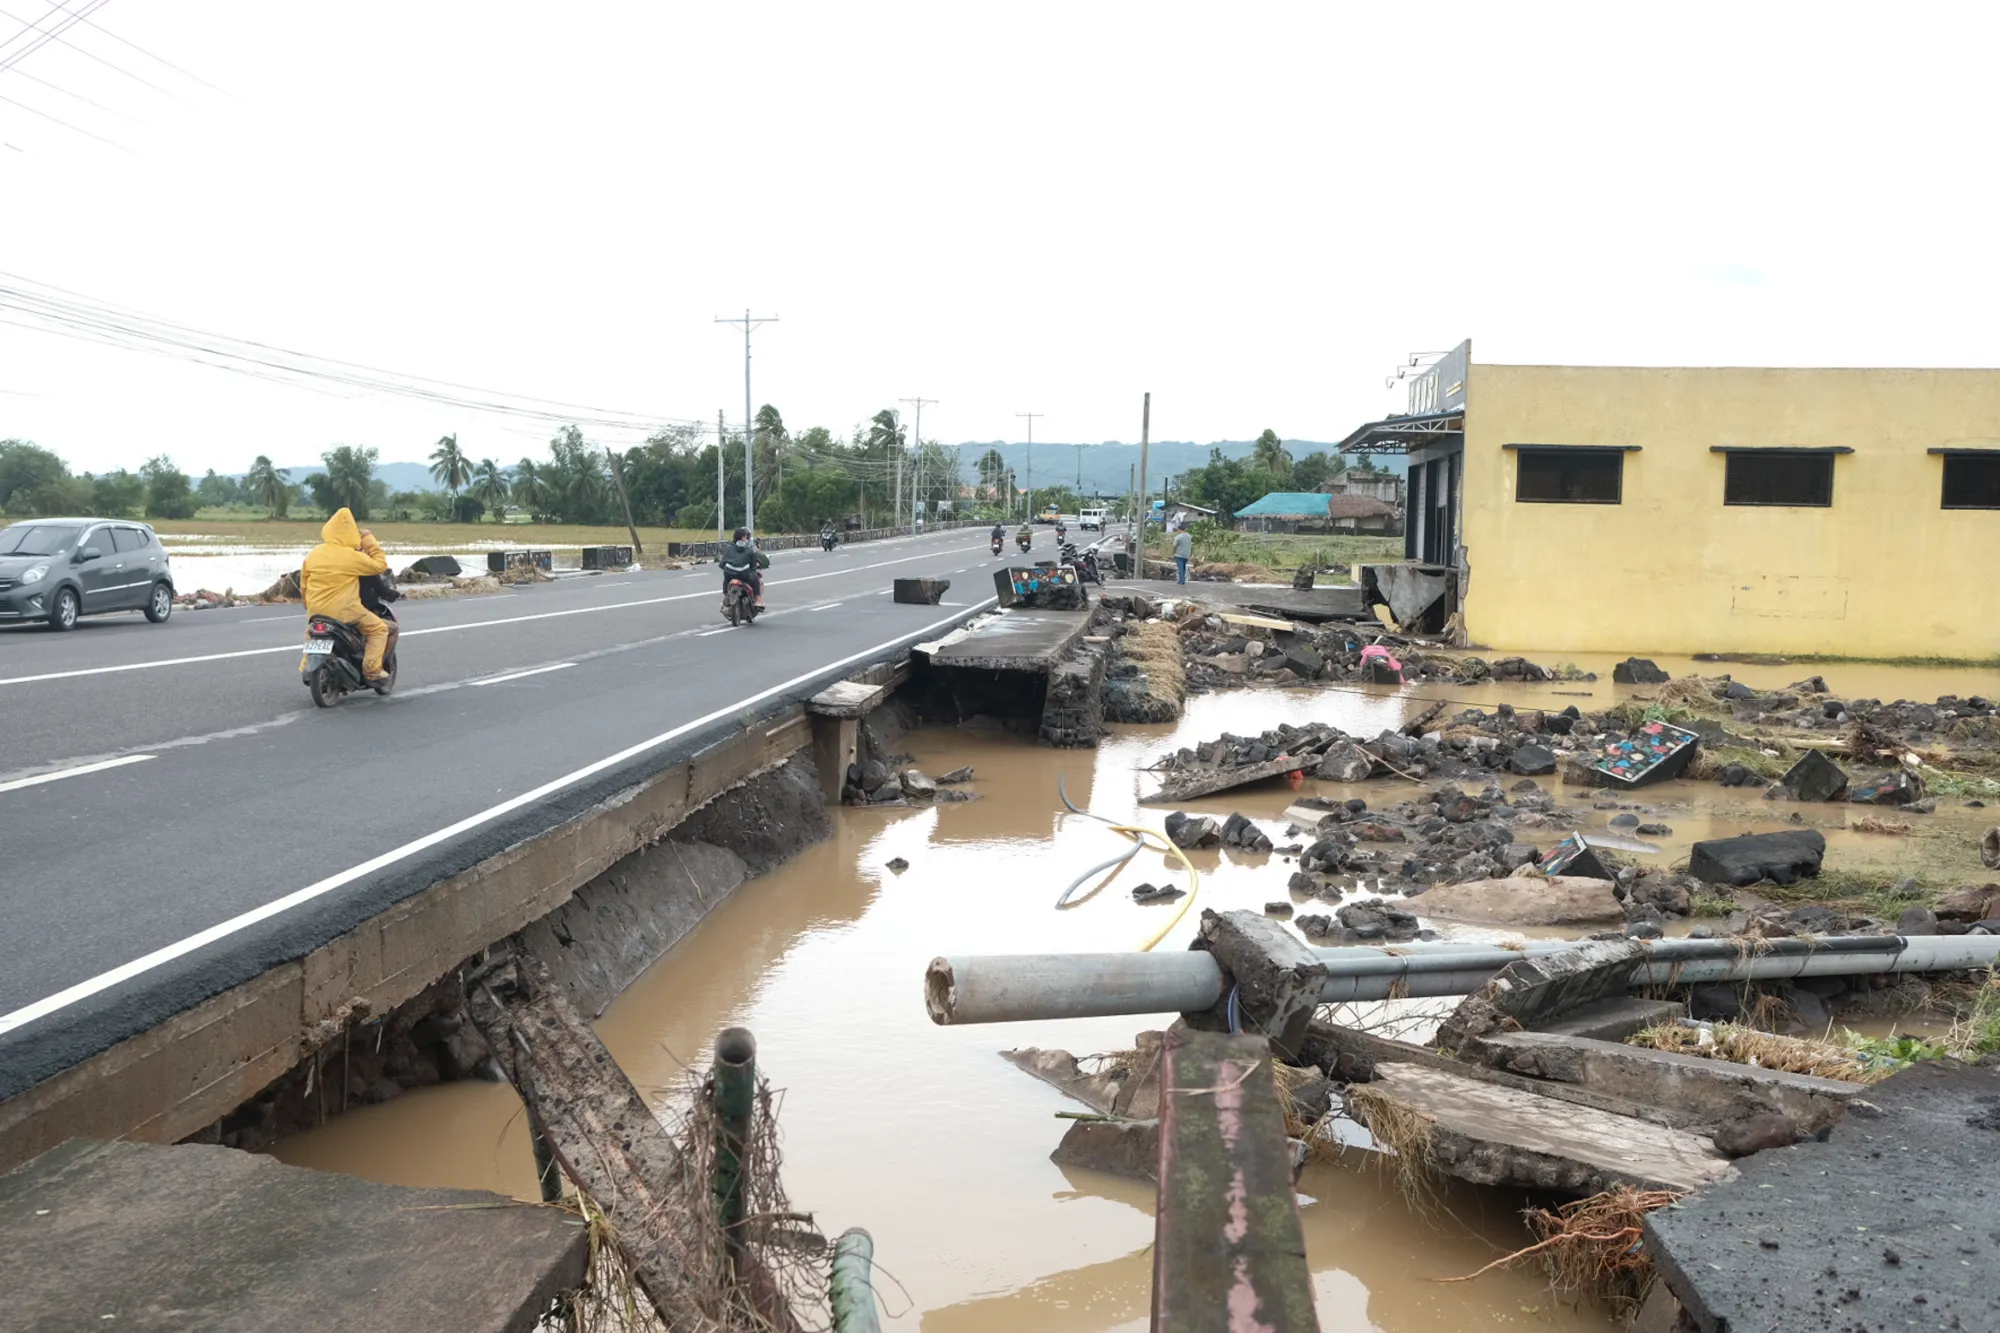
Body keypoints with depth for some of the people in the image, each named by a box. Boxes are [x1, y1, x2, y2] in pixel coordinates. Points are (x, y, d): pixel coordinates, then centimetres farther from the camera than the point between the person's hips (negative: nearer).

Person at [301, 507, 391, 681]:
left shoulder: (313, 554, 4)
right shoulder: (352, 557, -16)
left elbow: (304, 583, 13)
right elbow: (380, 565, -7)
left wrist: (309, 605, 29)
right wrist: (371, 542, 1)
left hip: (316, 611, 6)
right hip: (345, 611, -6)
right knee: (379, 628, 6)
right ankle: (372, 670, -3)